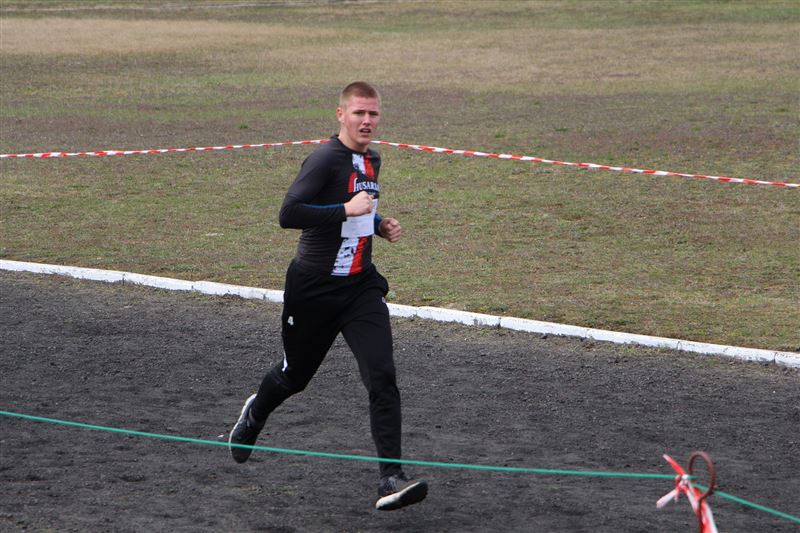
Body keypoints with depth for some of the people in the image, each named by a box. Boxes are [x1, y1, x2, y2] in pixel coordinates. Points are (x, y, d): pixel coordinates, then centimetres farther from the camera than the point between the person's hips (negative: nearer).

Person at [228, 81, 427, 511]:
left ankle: (390, 477, -16)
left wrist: (379, 225, 9)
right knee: (295, 374, 15)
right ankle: (254, 415, 50)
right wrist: (346, 209, -27)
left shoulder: (371, 160, 9)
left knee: (382, 377, -13)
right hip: (314, 289, -5)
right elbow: (289, 214, -27)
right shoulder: (325, 159, -16)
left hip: (361, 286, 5)